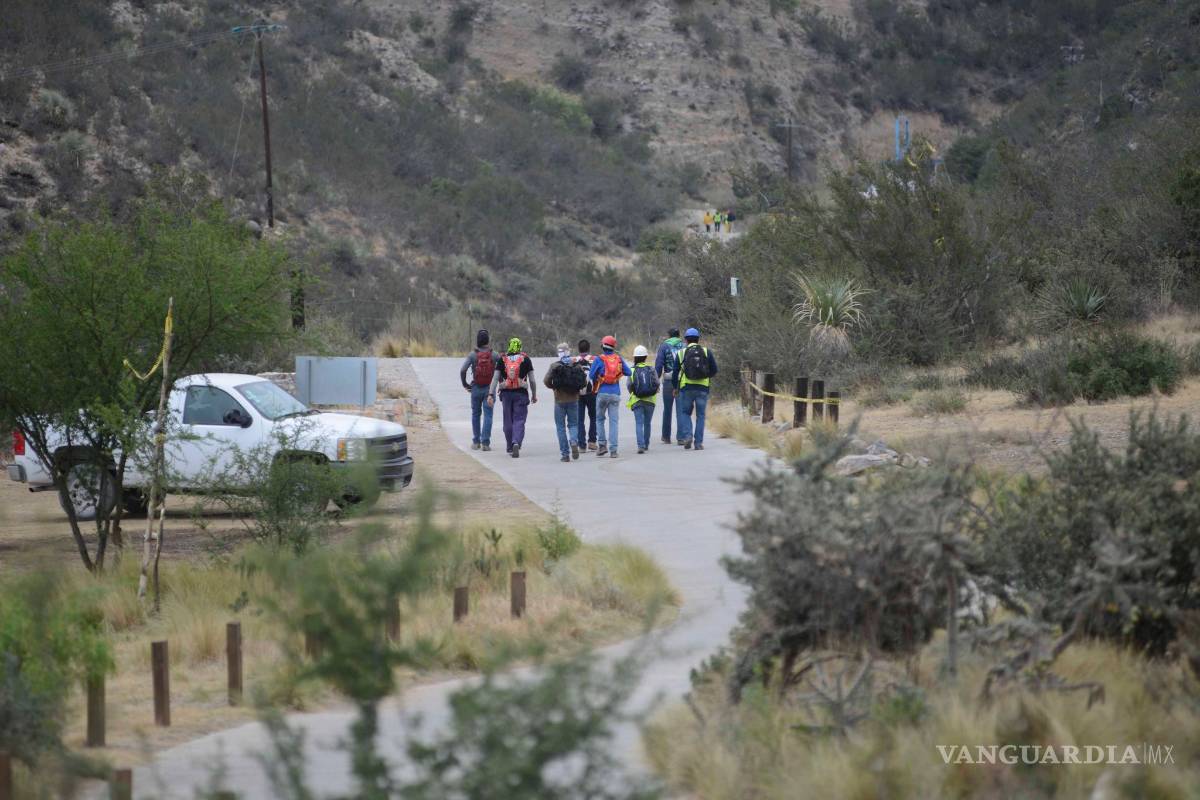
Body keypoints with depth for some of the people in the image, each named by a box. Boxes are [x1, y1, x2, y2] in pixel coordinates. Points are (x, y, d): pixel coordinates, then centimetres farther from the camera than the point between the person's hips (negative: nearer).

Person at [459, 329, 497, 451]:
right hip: (489, 389, 0)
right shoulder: (494, 355, -4)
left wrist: (465, 384, -2)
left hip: (476, 388, 0)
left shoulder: (472, 355, -7)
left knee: (476, 414, 16)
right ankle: (485, 443, -8)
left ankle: (476, 442, 19)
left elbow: (463, 370, -15)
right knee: (488, 415, 0)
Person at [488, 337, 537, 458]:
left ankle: (510, 448, 20)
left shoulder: (503, 360, 5)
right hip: (521, 393, -2)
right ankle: (516, 442, -25)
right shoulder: (526, 359, 2)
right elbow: (532, 380, 3)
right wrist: (534, 395, 14)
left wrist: (491, 394, 1)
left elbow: (495, 378, 1)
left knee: (508, 421, 12)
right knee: (519, 420, -2)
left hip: (506, 393, 2)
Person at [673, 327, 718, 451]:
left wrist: (676, 388, 21)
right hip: (703, 388, 0)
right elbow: (714, 370, 4)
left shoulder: (681, 353, 5)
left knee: (685, 413, 13)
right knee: (700, 415, 6)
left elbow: (676, 372, 7)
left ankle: (687, 435, -8)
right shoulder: (707, 352, 5)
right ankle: (699, 442, 1)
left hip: (686, 388, 0)